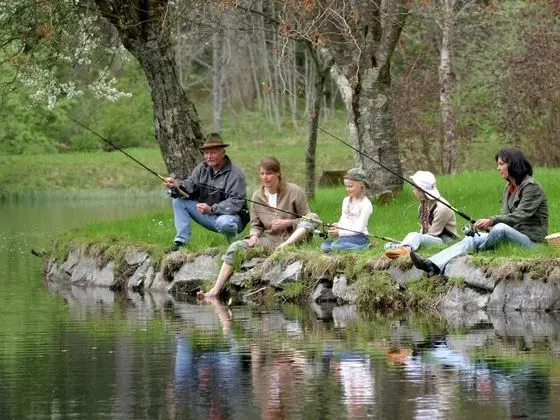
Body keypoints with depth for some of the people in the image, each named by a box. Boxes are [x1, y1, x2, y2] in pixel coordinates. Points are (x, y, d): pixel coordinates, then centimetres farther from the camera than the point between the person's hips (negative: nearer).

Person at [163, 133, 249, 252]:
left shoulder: (235, 174, -17)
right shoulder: (202, 168, 5)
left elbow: (236, 202, -25)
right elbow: (190, 185, -6)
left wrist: (211, 209, -35)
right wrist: (175, 185, -29)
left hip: (228, 216, -7)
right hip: (206, 214, 7)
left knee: (224, 222, -42)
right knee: (178, 199, -5)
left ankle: (233, 243, -7)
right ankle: (181, 241, -7)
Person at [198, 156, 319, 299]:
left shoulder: (294, 191, -4)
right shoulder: (257, 196, 6)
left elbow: (307, 220, 0)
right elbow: (256, 224, 12)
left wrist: (288, 223, -16)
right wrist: (254, 235, -11)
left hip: (291, 238, -3)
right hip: (268, 239, 3)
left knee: (313, 217, -27)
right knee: (235, 247, -18)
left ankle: (285, 246, -38)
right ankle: (216, 290, -20)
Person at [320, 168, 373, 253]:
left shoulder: (366, 204, -9)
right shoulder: (346, 201, 14)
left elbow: (359, 228, -14)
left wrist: (340, 233, -22)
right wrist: (336, 226, -8)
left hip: (359, 237, -7)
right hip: (345, 236, 7)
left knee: (336, 246, -32)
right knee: (324, 246, -18)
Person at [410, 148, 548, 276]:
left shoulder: (532, 187, -9)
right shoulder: (508, 188, 18)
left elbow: (520, 216, -20)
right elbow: (505, 217, 14)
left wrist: (491, 221, -30)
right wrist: (487, 226, -6)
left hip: (530, 239, -8)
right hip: (511, 236, 8)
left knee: (500, 228, -37)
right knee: (471, 239, -13)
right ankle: (433, 265, -30)